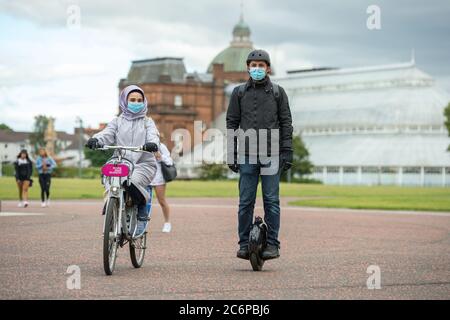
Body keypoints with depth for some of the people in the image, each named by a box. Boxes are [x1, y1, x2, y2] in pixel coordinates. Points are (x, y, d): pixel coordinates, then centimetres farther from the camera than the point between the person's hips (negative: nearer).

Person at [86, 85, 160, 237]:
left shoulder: (147, 122, 16)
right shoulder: (117, 121, 19)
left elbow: (153, 134, -4)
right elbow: (107, 133, 1)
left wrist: (152, 143, -30)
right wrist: (95, 139, -23)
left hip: (143, 163, -2)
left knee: (133, 182, -34)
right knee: (109, 183, -26)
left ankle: (142, 216, -10)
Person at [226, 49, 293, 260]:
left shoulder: (277, 92, 9)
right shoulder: (239, 92, 11)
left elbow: (286, 123, 7)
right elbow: (231, 123, 11)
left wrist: (287, 152, -1)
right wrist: (231, 154, 4)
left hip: (271, 155, -1)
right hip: (246, 155, 1)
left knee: (271, 201, -2)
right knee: (245, 202, 2)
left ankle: (272, 244, 3)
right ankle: (244, 244, 9)